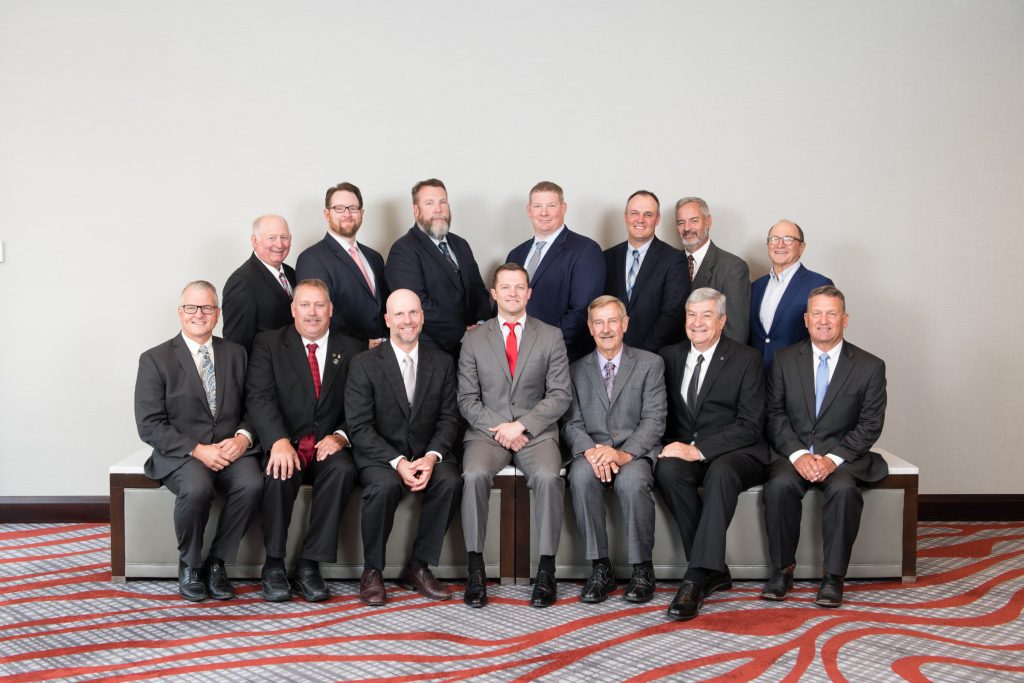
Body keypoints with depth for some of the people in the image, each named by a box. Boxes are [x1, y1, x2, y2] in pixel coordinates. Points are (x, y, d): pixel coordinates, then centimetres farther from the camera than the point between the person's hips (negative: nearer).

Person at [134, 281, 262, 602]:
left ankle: (217, 562, -8)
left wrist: (243, 437, -10)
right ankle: (189, 565, -7)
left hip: (231, 449, 3)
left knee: (252, 485, -29)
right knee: (197, 488, -35)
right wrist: (197, 450, -16)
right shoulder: (155, 359, 1)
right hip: (179, 453, -3)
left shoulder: (236, 354, 13)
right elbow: (149, 425, -5)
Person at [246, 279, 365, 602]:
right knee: (280, 472, -33)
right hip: (284, 444, -1)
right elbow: (260, 397, -9)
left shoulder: (352, 350, 11)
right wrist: (279, 441, -26)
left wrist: (340, 436, -15)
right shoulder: (268, 344, 6)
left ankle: (309, 565, -21)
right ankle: (273, 565, -16)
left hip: (328, 446, 1)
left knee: (343, 470, -31)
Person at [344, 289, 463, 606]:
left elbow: (448, 418, 3)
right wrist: (398, 462, -21)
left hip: (427, 453, 3)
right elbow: (360, 427, -8)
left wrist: (432, 457, -16)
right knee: (384, 486, -34)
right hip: (380, 455, -2)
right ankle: (372, 571, -12)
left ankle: (418, 568, -10)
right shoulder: (363, 364, -2)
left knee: (450, 482, -28)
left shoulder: (442, 363, 7)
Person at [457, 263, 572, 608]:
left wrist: (520, 425, -11)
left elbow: (559, 396, 2)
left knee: (548, 477, -32)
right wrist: (497, 428, -10)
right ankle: (475, 570, -22)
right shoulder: (474, 340, 11)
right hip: (486, 429, 1)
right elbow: (467, 399, 7)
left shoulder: (551, 337, 8)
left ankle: (546, 570, -22)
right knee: (474, 474, -31)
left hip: (536, 431, -1)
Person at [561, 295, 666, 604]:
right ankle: (600, 567, -21)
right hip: (591, 452, 2)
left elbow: (654, 420, -2)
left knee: (632, 482, -36)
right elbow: (572, 424, 6)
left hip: (636, 451, -2)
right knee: (581, 476, -33)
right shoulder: (576, 370, 15)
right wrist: (590, 451, -17)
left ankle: (642, 569, -18)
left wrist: (624, 453, -19)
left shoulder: (650, 364, 8)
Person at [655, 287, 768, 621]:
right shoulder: (670, 356, 13)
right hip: (684, 449, 3)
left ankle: (695, 579, -39)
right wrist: (671, 445, -6)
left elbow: (750, 426, -9)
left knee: (721, 472, -38)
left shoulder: (746, 359, -1)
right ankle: (714, 571, -23)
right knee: (668, 469, -31)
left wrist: (699, 449, -20)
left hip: (734, 453, -3)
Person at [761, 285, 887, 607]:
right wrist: (798, 454, -14)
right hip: (792, 452, 1)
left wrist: (834, 458, -16)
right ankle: (782, 570, -13)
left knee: (844, 489, -33)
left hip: (842, 456, -1)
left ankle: (834, 576, -18)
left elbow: (870, 425, -1)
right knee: (779, 485, -30)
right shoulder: (785, 360, 7)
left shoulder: (870, 366, 3)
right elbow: (774, 414, 3)